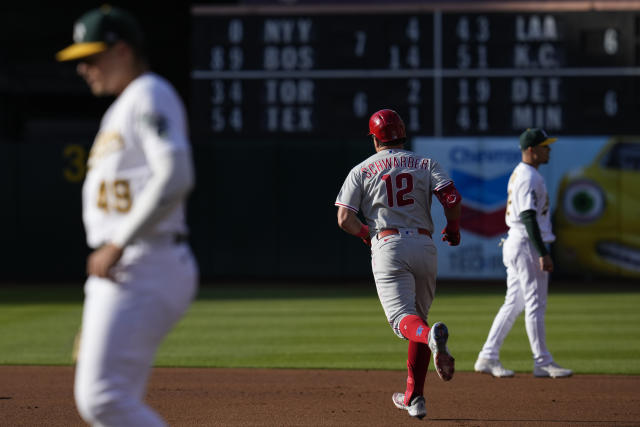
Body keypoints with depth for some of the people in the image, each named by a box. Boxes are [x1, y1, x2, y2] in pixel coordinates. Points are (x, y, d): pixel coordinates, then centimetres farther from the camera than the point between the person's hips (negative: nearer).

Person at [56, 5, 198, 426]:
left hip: (144, 266, -10)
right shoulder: (123, 107, 23)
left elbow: (176, 177, -23)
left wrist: (118, 245, -21)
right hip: (119, 274, 10)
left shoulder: (150, 95, -8)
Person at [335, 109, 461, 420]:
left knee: (403, 319, -12)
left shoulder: (361, 171, 8)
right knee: (418, 316, 17)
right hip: (424, 245, 3)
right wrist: (453, 228, 12)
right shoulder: (425, 165, 11)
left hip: (387, 246, -3)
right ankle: (414, 397, 16)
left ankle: (432, 336, -50)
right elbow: (452, 196, -6)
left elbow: (344, 219, 0)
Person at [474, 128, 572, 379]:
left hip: (515, 244, 10)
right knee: (536, 304, -6)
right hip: (527, 245, -10)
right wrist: (543, 254, -25)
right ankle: (543, 363, -2)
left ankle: (488, 358, 12)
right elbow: (529, 218, -22)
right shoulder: (529, 178, -15)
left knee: (514, 304, 11)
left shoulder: (518, 174, 17)